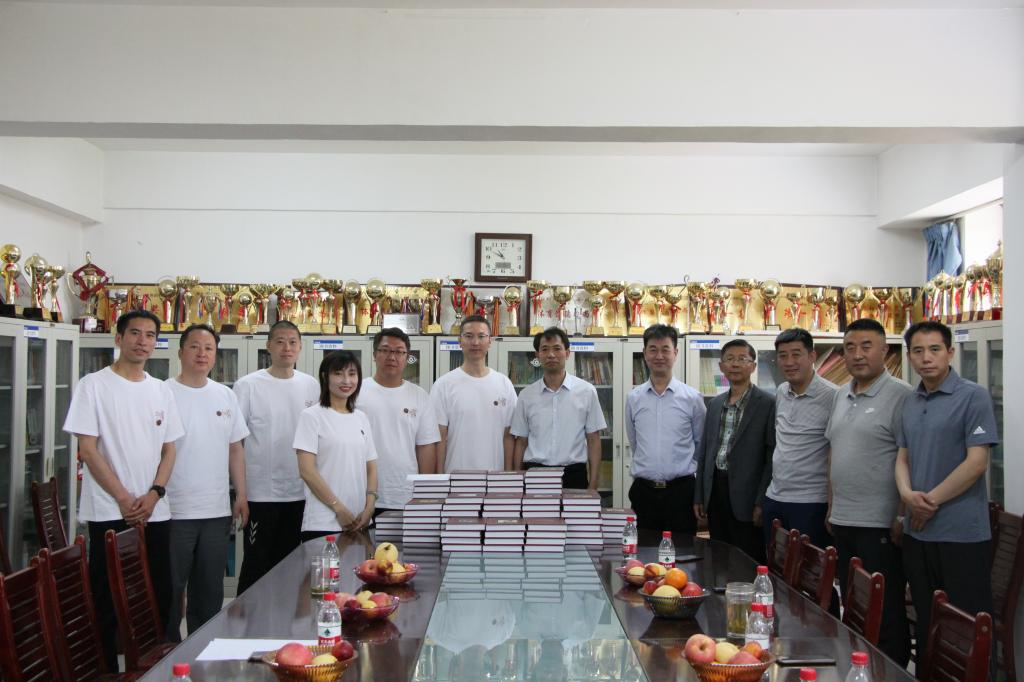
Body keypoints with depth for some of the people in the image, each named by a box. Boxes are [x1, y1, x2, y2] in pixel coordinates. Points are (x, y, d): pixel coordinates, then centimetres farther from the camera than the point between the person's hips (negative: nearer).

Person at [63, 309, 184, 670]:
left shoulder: (162, 391, 10)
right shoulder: (94, 385, -4)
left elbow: (169, 449, 10)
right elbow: (88, 450, -8)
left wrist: (154, 495, -5)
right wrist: (124, 499, -11)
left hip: (155, 513, 5)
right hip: (108, 513, -4)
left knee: (159, 600, 9)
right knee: (108, 603, 3)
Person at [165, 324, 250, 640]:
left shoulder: (226, 396, 9)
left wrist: (241, 495, 9)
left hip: (217, 510, 5)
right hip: (175, 510, -5)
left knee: (210, 590, 14)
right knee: (171, 588, 6)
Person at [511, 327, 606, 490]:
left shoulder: (586, 391, 1)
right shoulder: (527, 395, 5)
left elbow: (594, 440, 2)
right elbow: (521, 442, 10)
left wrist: (593, 486, -3)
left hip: (574, 476, -1)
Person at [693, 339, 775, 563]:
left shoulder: (768, 404, -6)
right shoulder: (715, 404, 12)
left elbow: (772, 456, -9)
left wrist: (761, 502, -13)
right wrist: (699, 497, 12)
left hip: (746, 497, -5)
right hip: (715, 493, 6)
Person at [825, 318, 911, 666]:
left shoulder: (900, 395, -11)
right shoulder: (841, 396, 12)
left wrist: (903, 517, -16)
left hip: (880, 525, -7)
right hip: (843, 521, 7)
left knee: (886, 614, 3)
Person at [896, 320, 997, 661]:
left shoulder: (973, 397, -8)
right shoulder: (910, 403, 11)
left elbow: (977, 463, -14)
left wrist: (931, 501, -12)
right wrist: (907, 494, -7)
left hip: (962, 533, -6)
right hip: (917, 531, 6)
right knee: (926, 621, 16)